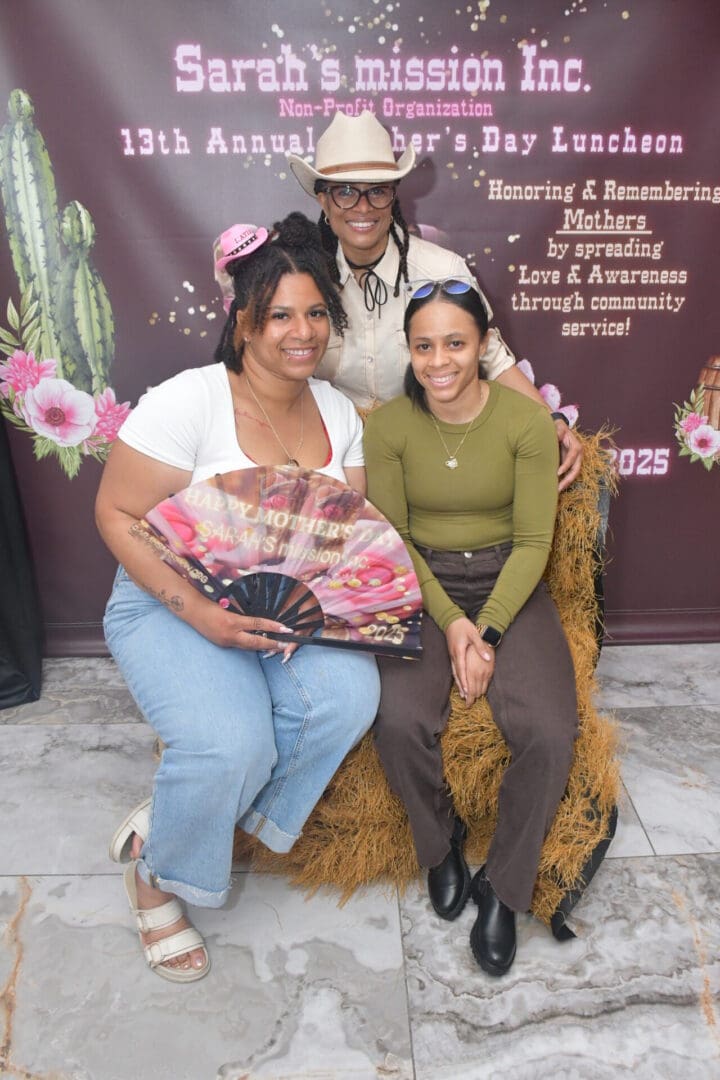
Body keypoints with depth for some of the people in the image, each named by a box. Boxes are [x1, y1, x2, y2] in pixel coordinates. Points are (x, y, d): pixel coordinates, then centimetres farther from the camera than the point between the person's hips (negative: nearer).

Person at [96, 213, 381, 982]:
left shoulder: (336, 410, 4)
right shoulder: (187, 402, -14)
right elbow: (117, 515, -13)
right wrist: (197, 610, -24)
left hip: (296, 603, 6)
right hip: (173, 604, -5)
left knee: (348, 694, -24)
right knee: (233, 743, -30)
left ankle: (163, 824, 1)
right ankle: (156, 877, 8)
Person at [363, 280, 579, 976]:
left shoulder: (528, 421, -7)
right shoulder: (388, 425, -5)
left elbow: (533, 541, -5)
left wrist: (488, 630, -16)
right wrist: (450, 621, -14)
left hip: (508, 585, 0)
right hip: (421, 586, 0)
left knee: (549, 732, -22)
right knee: (400, 721, -25)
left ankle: (503, 887, 6)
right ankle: (440, 843, 9)